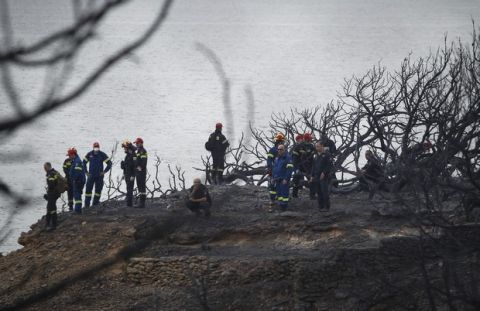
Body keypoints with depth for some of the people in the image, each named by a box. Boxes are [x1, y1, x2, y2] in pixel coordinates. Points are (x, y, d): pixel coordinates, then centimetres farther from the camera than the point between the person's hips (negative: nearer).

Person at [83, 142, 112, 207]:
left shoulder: (102, 155, -4)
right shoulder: (89, 154, 1)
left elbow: (109, 163, 1)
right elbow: (84, 163, 15)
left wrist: (104, 172, -4)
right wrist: (86, 172, 7)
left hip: (99, 176, -1)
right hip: (91, 175, 1)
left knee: (98, 189, 2)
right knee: (88, 189, -4)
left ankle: (95, 204, 12)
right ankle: (87, 205, 0)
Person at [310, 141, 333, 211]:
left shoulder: (326, 154, -6)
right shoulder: (316, 156, 17)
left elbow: (330, 165, -12)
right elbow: (313, 166, 22)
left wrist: (324, 173, -17)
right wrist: (312, 176, 15)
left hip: (324, 176, -7)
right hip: (317, 177, 7)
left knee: (325, 192, -9)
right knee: (319, 193, 7)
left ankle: (326, 207, -4)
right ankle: (321, 207, 12)